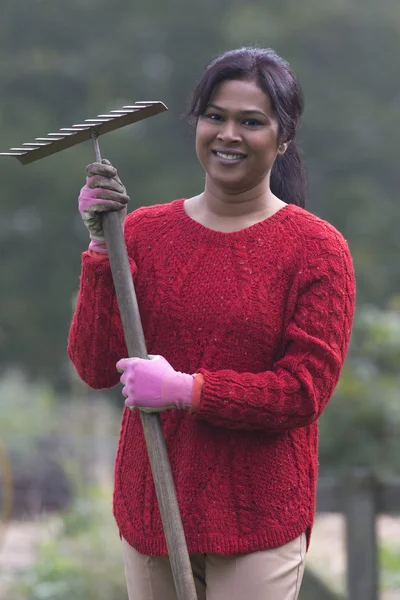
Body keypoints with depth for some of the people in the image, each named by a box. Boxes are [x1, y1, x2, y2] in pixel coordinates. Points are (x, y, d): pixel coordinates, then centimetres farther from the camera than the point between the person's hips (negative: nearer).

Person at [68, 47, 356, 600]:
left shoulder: (317, 250, -4)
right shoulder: (145, 232, 4)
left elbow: (307, 390, -10)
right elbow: (95, 367, -2)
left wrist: (187, 389, -20)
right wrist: (102, 248, -12)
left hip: (258, 520, -3)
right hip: (148, 509, 3)